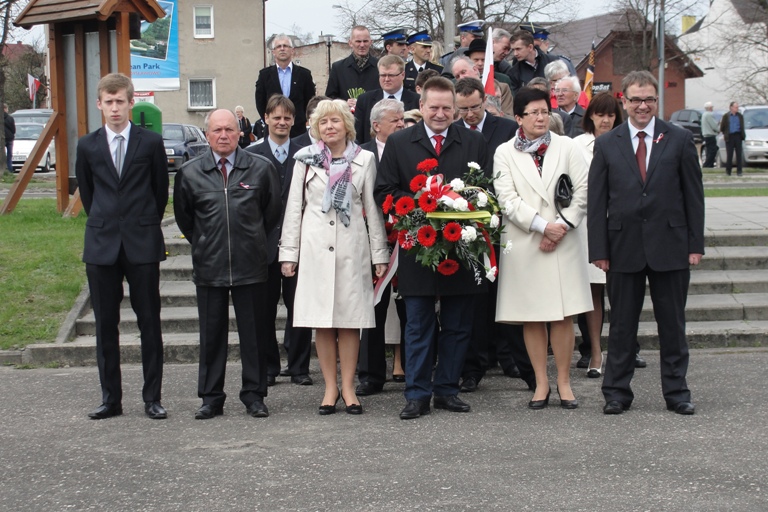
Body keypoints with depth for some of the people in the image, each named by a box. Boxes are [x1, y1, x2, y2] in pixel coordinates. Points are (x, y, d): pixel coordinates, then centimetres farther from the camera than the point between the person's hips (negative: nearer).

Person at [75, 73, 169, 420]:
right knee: (105, 324, 6)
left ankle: (152, 398, 10)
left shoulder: (151, 143, 0)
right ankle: (111, 398, 15)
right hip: (101, 247, 2)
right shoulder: (87, 146, 6)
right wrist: (104, 223, 13)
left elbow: (161, 190, 9)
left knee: (149, 322, 2)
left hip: (143, 246, -2)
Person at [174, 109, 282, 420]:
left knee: (254, 332, 5)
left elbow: (272, 210, 12)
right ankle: (211, 398, 15)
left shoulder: (260, 169, 0)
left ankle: (254, 395, 15)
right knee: (211, 334, 6)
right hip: (209, 266, 1)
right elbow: (183, 216, 15)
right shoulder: (190, 173, 2)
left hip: (251, 264, 0)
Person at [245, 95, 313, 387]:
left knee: (298, 306, 4)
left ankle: (299, 367, 14)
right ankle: (268, 366, 17)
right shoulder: (252, 155, 4)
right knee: (265, 308, 7)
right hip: (264, 243, 0)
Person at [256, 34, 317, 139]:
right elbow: (260, 102, 11)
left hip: (298, 130, 0)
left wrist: (302, 121, 4)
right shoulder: (265, 74, 7)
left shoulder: (304, 74, 5)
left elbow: (310, 102, 9)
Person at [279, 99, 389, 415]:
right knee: (322, 321, 1)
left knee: (350, 319, 1)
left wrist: (380, 254, 3)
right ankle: (330, 387, 10)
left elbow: (373, 209, 6)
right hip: (315, 247, 0)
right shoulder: (306, 159, 6)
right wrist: (289, 253, 3)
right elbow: (294, 207, 8)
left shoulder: (364, 160, 5)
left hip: (351, 247, 0)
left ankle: (348, 387, 10)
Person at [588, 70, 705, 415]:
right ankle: (616, 392, 17)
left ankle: (676, 391, 18)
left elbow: (693, 195, 3)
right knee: (622, 324, 7)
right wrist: (599, 250, -4)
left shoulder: (679, 140, 3)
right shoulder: (606, 145, 4)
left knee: (672, 323, 8)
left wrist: (696, 244, -2)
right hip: (624, 247, 0)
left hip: (670, 246, 0)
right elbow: (596, 202, 3)